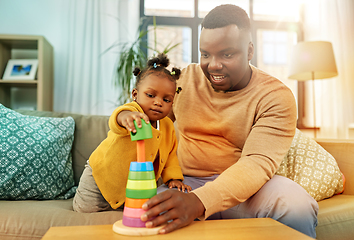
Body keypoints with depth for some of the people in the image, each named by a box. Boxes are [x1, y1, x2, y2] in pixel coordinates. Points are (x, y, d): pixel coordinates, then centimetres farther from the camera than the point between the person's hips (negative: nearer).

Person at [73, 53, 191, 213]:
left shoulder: (167, 126, -7)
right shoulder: (132, 110, -28)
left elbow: (170, 155, 4)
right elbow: (116, 120, -53)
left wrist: (173, 178, -9)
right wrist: (125, 117, -76)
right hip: (103, 176, -4)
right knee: (84, 208, -1)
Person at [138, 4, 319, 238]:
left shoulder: (276, 96, -8)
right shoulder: (184, 79, 4)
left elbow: (259, 162, -21)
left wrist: (200, 201, -38)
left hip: (243, 188, 0)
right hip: (186, 184, 1)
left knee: (297, 205, -31)